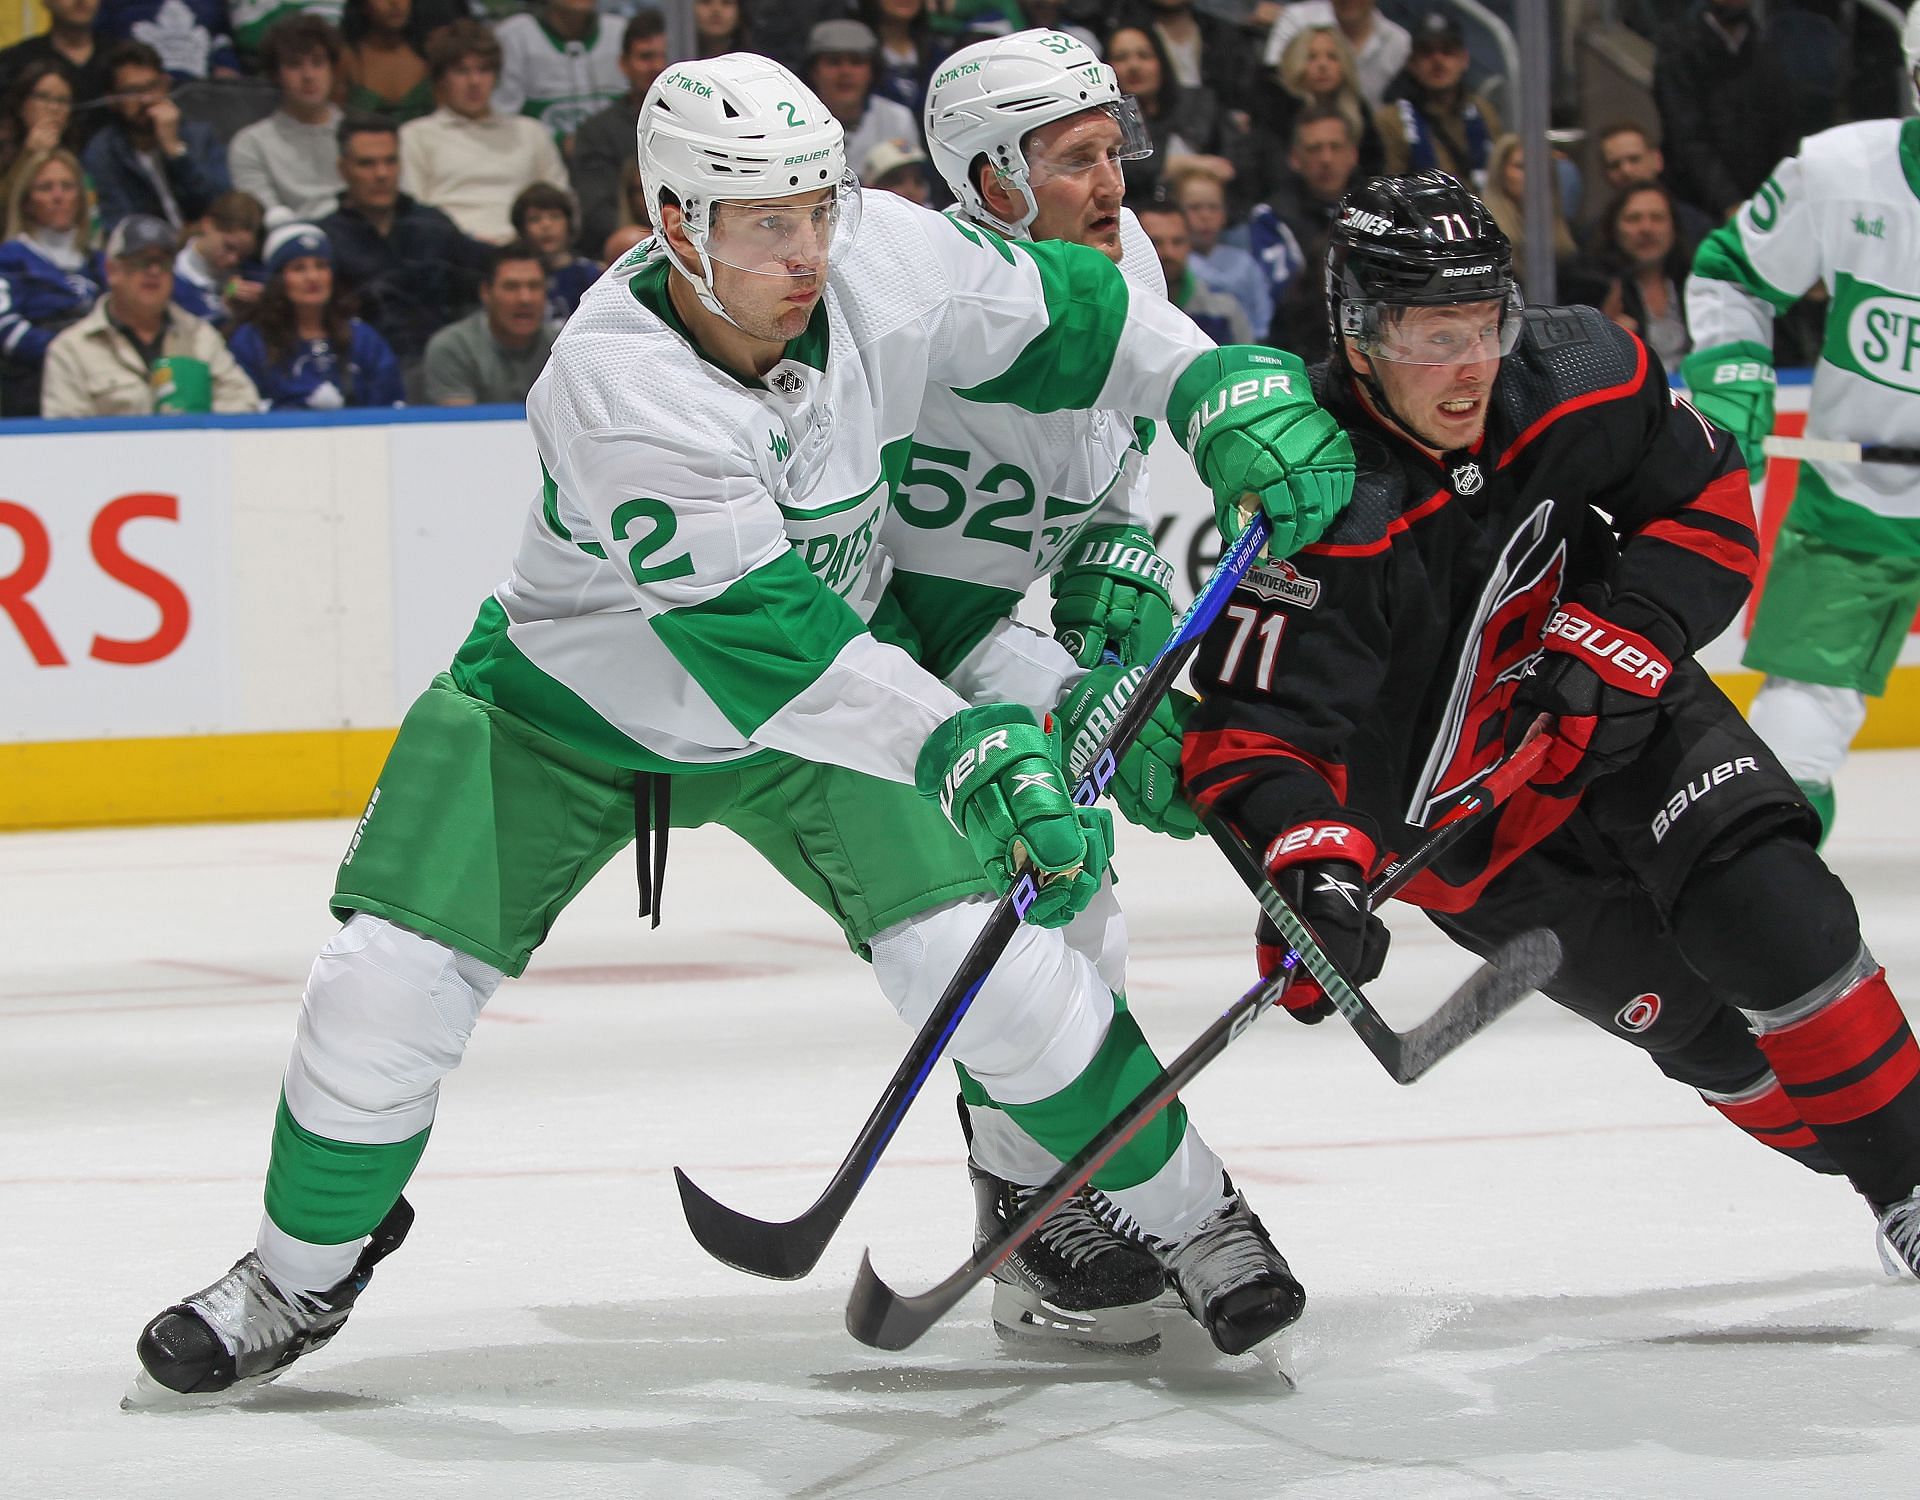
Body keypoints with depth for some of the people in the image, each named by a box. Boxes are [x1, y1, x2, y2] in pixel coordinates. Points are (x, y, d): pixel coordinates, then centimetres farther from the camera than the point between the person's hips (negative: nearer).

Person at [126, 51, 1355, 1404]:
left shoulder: (881, 262, -22)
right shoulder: (613, 389, -37)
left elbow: (1065, 315, -3)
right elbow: (760, 645, -41)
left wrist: (1230, 393, -17)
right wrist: (965, 754, -49)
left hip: (827, 683, 3)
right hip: (571, 701, -3)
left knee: (988, 957, -11)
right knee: (387, 987, -10)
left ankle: (1189, 1217, 10)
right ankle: (307, 1270, 18)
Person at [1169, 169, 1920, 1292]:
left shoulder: (1583, 376, -18)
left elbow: (1707, 500, -2)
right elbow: (1259, 726, -33)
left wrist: (1622, 633, -17)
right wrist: (1311, 866, -50)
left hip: (1620, 706, 3)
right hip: (1462, 812, -3)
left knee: (1779, 921, -15)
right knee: (1692, 1017, -4)